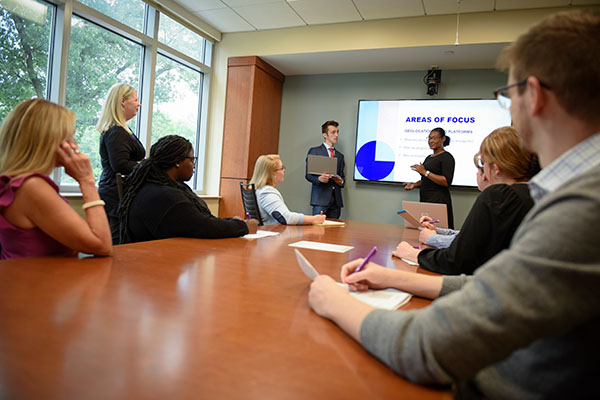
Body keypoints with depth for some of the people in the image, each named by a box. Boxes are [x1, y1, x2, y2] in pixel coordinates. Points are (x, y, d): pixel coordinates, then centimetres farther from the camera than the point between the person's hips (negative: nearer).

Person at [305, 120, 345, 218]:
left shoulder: (340, 156, 22)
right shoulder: (314, 151, 7)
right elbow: (308, 175, 1)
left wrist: (341, 181, -2)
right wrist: (319, 178, -19)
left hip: (336, 199, 4)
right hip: (321, 198, -4)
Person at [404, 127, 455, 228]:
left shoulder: (447, 157, -6)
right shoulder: (429, 157, 19)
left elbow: (446, 182, -18)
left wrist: (425, 172, -18)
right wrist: (415, 184, 8)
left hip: (438, 200, -8)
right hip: (425, 199, 8)